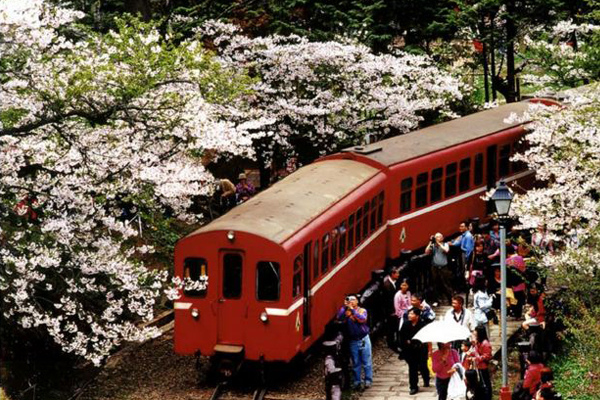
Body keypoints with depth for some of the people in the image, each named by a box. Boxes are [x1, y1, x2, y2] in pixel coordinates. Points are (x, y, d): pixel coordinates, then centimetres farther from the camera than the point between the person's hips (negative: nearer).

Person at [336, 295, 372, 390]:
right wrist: (344, 307, -20)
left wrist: (352, 310, -24)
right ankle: (357, 381, 15)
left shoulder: (362, 310, 0)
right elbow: (339, 318, -15)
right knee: (355, 363, 8)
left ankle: (368, 380, 8)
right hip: (353, 341, 2)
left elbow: (362, 319, -20)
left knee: (367, 362, 1)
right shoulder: (346, 312, 3)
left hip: (364, 340, -2)